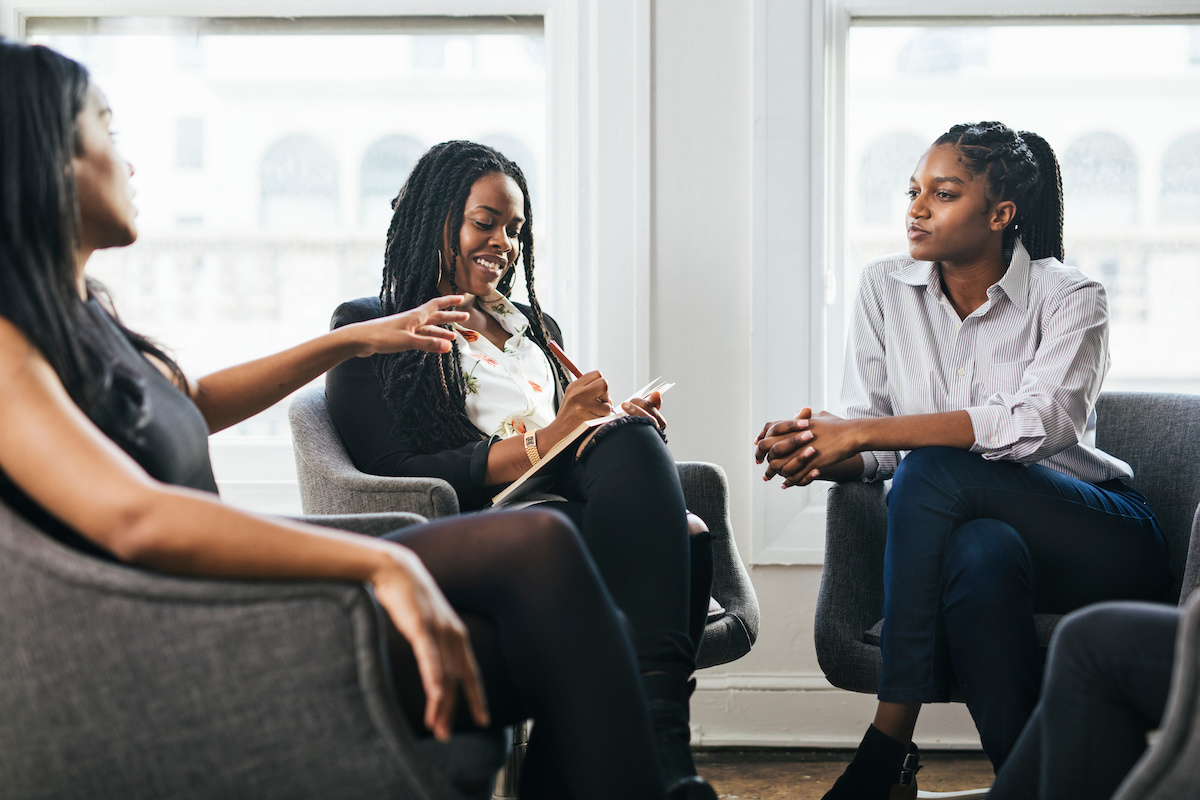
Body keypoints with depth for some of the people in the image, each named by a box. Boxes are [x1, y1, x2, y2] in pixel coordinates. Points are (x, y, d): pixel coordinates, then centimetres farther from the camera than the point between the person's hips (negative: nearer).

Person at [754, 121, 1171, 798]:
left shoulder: (1069, 299, -8)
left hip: (1104, 546, -2)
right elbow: (873, 452, 3)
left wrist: (860, 431, -32)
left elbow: (1037, 424, -27)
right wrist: (812, 453, -23)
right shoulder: (886, 289, 5)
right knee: (982, 554, -37)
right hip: (974, 524, 3)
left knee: (935, 468, -31)